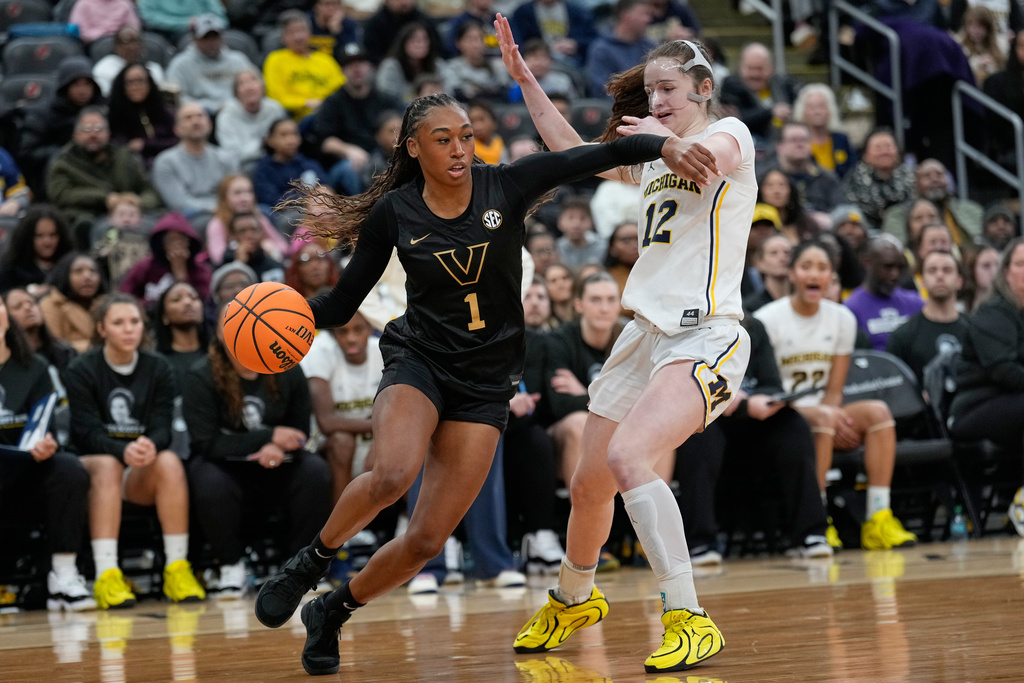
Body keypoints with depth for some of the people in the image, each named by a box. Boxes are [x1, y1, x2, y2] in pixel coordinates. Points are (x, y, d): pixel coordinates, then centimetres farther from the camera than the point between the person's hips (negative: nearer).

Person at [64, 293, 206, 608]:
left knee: (170, 461, -31)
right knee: (107, 465, -37)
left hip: (142, 474, 2)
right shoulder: (80, 371, -3)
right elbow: (89, 432, -13)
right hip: (91, 462, -2)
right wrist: (124, 450, -34)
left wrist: (150, 446, -30)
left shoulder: (158, 369, 6)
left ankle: (177, 569, -31)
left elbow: (163, 428, -4)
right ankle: (106, 575, -46)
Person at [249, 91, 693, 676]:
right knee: (392, 476, -34)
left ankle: (332, 612, 20)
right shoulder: (393, 214, -5)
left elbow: (599, 156, -14)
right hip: (418, 362, -1)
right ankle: (313, 561, -7)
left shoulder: (506, 187, -6)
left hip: (486, 384, 1)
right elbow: (343, 304, 2)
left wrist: (667, 145, -30)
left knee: (427, 542, -5)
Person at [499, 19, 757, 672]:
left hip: (704, 335, -8)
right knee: (590, 484, 15)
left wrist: (658, 134, -9)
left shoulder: (730, 134, -3)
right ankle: (575, 599, 42)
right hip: (646, 334, 8)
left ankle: (690, 621, -30)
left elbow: (705, 159, -27)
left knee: (629, 455, -29)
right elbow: (575, 153, 30)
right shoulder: (654, 160, 20)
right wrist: (525, 79, 27)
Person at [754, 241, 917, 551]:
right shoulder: (767, 320, -8)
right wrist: (817, 413, -24)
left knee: (878, 411, -23)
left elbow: (834, 391, 7)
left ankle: (878, 519, -28)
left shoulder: (842, 318, 7)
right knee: (822, 420, -36)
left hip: (820, 413, 5)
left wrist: (828, 413, -18)